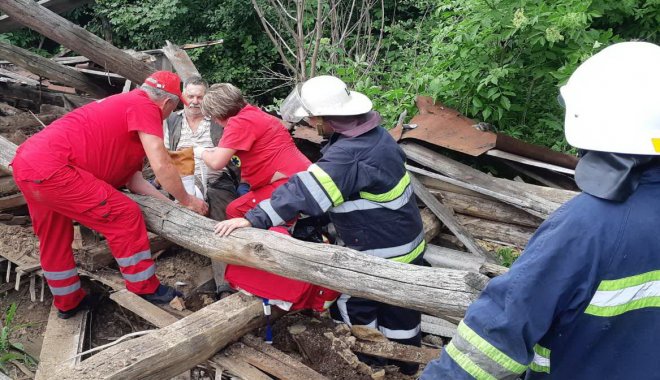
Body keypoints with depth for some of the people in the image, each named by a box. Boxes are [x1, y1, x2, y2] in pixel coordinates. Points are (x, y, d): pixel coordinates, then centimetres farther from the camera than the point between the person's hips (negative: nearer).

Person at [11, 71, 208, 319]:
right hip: (51, 168, -11)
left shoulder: (126, 106, 22)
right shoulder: (144, 106, -7)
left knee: (53, 240, 24)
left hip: (27, 163, 11)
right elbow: (161, 166, -13)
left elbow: (134, 180, 17)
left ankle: (67, 302, 42)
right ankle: (145, 289, 11)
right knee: (125, 216, -3)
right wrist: (187, 201, 1)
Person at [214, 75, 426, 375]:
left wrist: (253, 219, -32)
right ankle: (408, 363, 43)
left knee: (352, 301, 14)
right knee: (399, 306, 23)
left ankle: (371, 357, 34)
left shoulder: (350, 155, -31)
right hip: (405, 240, 9)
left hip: (381, 251, -9)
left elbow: (303, 191, -34)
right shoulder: (373, 132, 0)